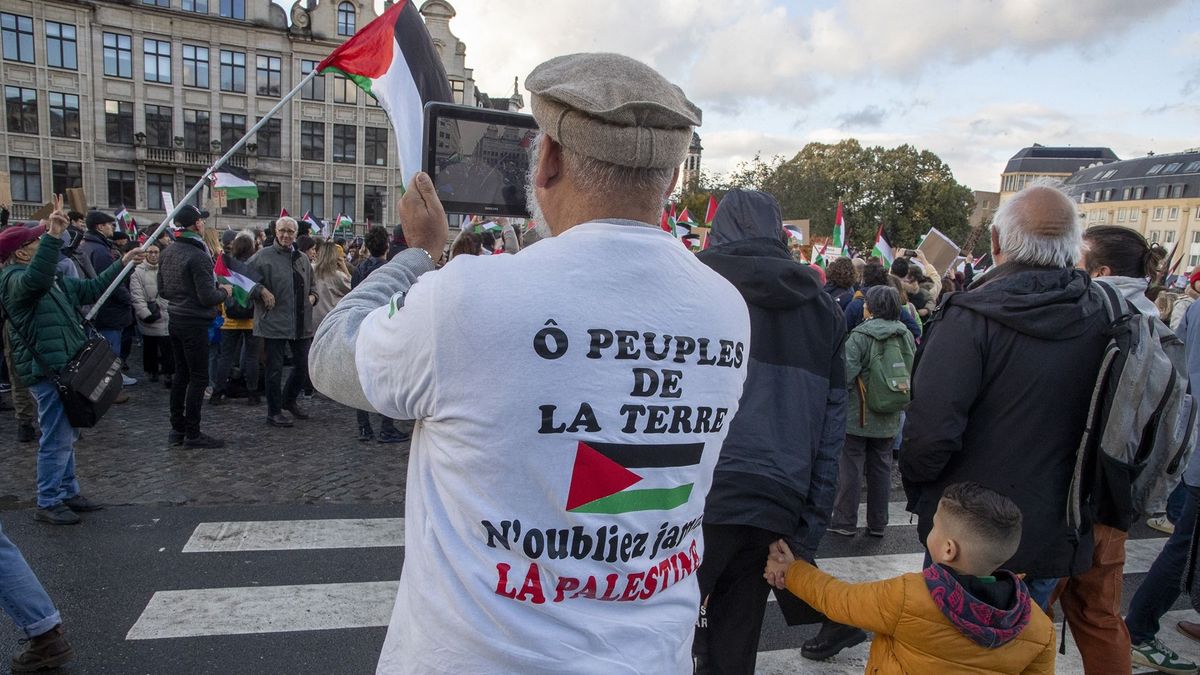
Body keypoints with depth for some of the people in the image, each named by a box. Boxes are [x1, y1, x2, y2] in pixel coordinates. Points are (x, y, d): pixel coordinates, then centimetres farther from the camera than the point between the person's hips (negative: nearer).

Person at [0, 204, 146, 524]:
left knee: (67, 436, 18)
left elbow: (89, 289, 24)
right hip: (48, 371, -10)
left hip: (65, 368, 10)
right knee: (57, 439, -4)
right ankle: (47, 503, 7)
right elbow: (36, 279, -38)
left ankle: (68, 492, 30)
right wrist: (53, 236, -47)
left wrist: (122, 264, 21)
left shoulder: (52, 280, 17)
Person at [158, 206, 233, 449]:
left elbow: (162, 290, 14)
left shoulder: (167, 253, 7)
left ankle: (177, 429, 21)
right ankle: (192, 434, 3)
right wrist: (224, 291, -2)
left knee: (181, 374, 15)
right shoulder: (198, 256, -19)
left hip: (175, 319, 9)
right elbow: (207, 297, -21)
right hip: (195, 323, -9)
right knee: (198, 378, -1)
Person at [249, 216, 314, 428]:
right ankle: (274, 412, 13)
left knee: (303, 365, 13)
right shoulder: (263, 257, -5)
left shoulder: (302, 259, 14)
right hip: (274, 321, -6)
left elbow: (311, 285, 25)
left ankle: (289, 400, 35)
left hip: (301, 323, 6)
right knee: (275, 368, 2)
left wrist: (312, 296, 6)